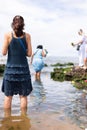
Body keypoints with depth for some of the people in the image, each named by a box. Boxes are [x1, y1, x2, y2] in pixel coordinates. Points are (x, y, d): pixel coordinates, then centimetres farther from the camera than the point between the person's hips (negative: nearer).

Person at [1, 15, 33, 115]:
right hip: (23, 68, 1)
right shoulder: (27, 36, 0)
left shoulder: (8, 35, -4)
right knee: (23, 96, 9)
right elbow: (29, 53, -1)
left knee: (8, 96, 10)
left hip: (10, 68, -1)